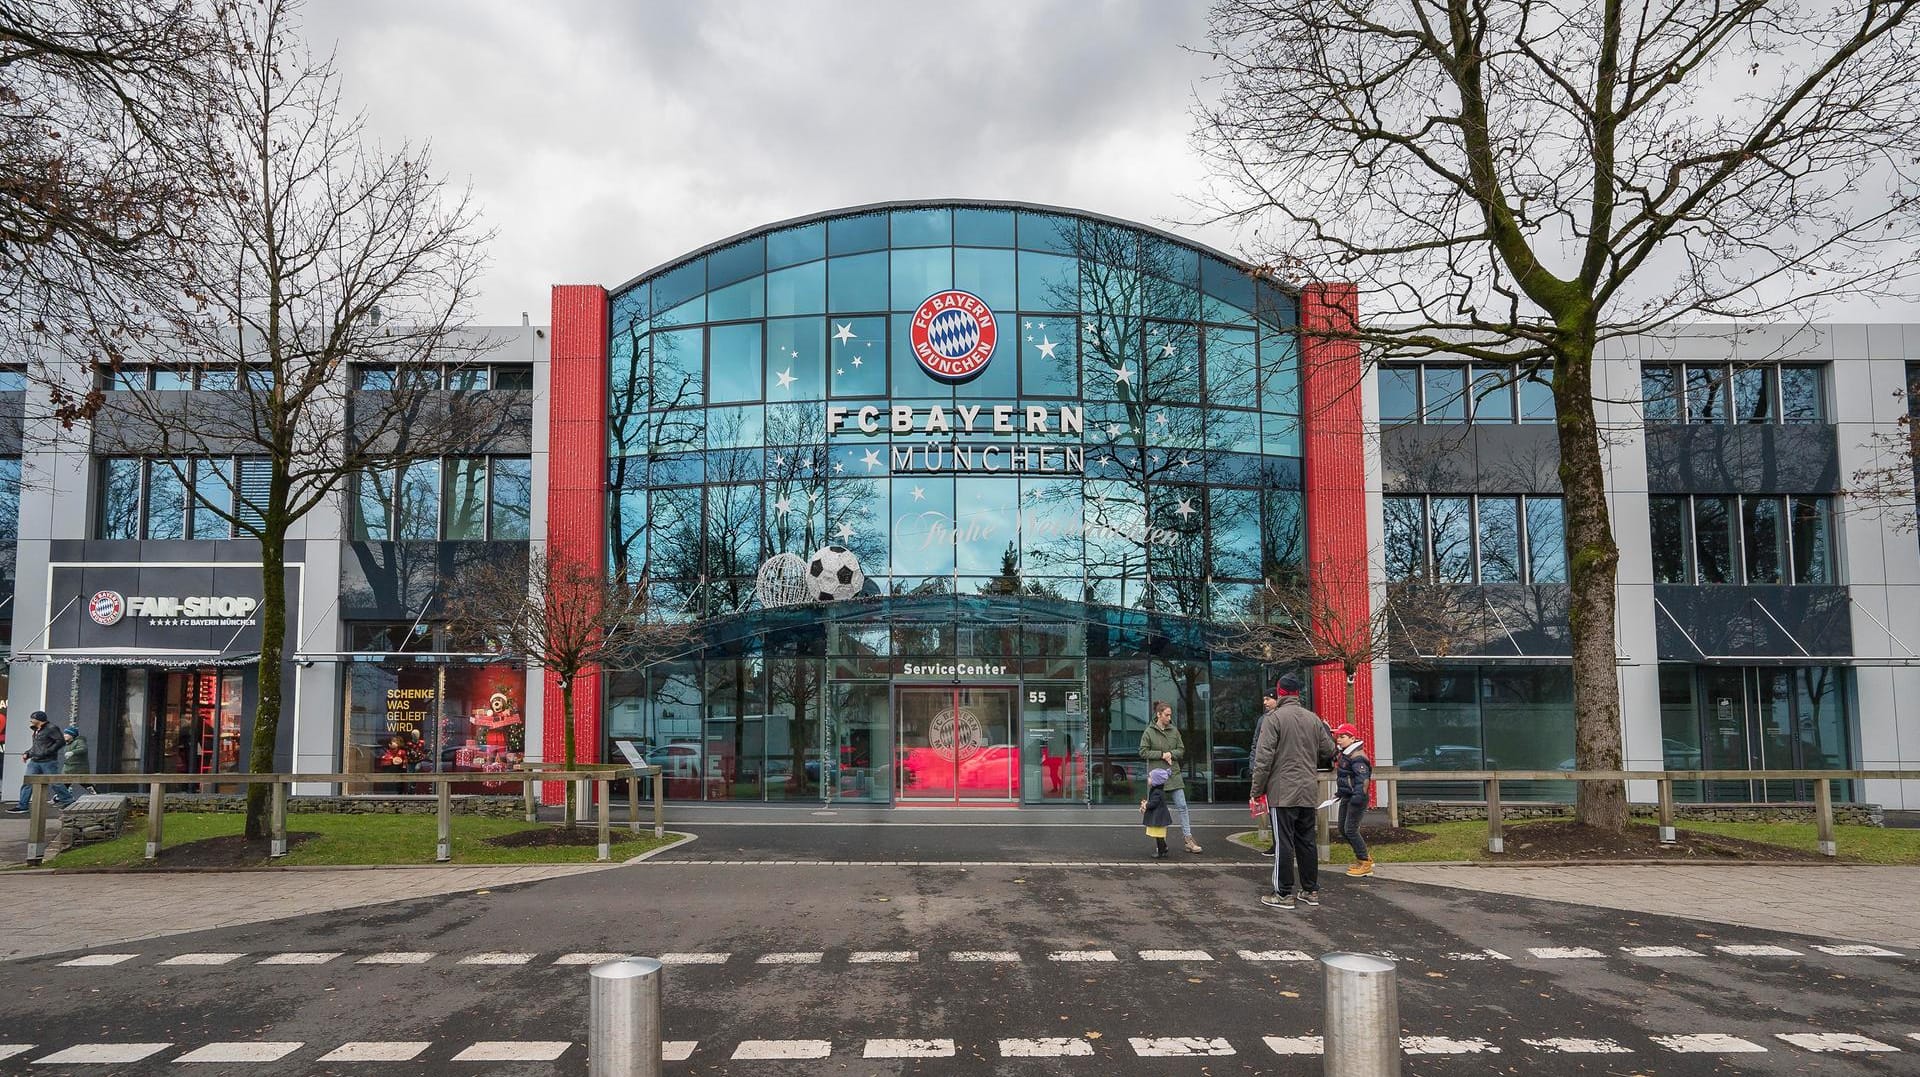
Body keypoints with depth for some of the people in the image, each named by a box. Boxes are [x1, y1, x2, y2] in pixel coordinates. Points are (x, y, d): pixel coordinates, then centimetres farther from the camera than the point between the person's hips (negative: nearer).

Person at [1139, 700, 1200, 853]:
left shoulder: (1174, 731, 8)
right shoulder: (1149, 732, -2)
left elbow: (1181, 750, 11)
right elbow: (1143, 752, -4)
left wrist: (1171, 753, -9)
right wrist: (1161, 754, -12)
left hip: (1174, 774, 3)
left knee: (1182, 807, -2)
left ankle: (1188, 839, 0)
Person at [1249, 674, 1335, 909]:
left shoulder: (1274, 718, -9)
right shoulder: (1314, 719, 8)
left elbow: (1263, 758, -13)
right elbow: (1328, 751, 14)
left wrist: (1257, 789, -8)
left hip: (1282, 792, -6)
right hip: (1309, 792, 6)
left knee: (1283, 843, -2)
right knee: (1306, 841, 13)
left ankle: (1283, 894, 1)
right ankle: (1311, 890, 19)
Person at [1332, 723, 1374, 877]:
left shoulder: (1357, 756, -17)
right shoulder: (1344, 755, 14)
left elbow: (1363, 778, -25)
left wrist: (1359, 795, -34)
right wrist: (1338, 793, 29)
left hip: (1355, 799, -10)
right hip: (1346, 798, 10)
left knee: (1350, 830, -9)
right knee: (1342, 829, 12)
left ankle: (1365, 864, 1)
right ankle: (1361, 858, 25)